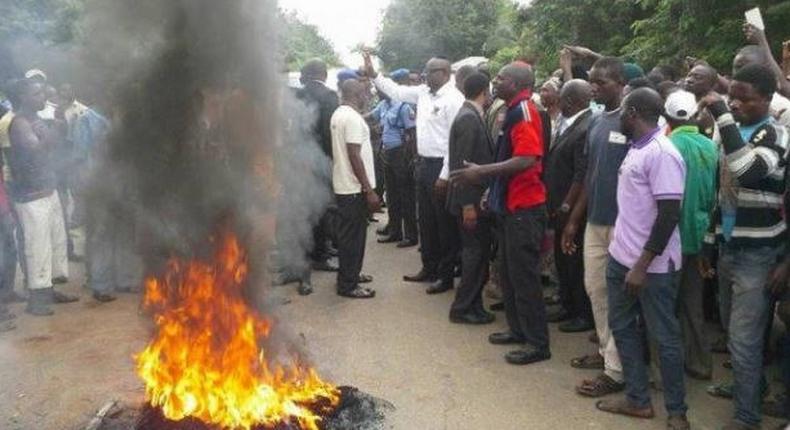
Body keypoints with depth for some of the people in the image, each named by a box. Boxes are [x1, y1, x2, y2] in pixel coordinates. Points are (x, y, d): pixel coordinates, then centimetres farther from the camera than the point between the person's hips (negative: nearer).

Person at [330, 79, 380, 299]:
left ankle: (348, 275, 30)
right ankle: (348, 285, 6)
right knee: (353, 236, -2)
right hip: (354, 187, -10)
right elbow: (354, 156, -23)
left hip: (342, 184, 10)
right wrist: (370, 191, -21)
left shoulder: (338, 114, 12)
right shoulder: (352, 117, -18)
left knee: (348, 234, 18)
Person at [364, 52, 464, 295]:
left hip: (441, 166, -8)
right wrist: (373, 75, 12)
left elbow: (455, 140, -18)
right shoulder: (423, 92, 9)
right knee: (426, 220, 16)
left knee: (445, 223, 3)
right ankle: (429, 268, 30)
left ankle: (446, 275, 14)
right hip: (424, 163, 8)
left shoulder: (453, 99, -15)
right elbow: (397, 92, 22)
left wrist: (445, 176, -19)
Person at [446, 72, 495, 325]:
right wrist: (468, 205, -22)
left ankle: (472, 304, 25)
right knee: (476, 254, -1)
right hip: (471, 200, -10)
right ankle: (463, 309, 9)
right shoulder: (469, 119, -17)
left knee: (476, 253, 16)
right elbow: (464, 164, -21)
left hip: (474, 198, 10)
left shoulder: (471, 116, 12)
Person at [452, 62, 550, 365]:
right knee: (510, 272, 17)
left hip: (525, 207, -10)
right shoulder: (514, 111, 13)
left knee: (524, 275, -3)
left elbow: (526, 160, -27)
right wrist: (493, 189, 17)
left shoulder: (524, 111, -16)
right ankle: (518, 329, 29)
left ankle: (538, 343, 7)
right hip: (512, 204, 10)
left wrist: (481, 172, -25)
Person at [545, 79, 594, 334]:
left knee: (577, 264, 3)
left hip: (573, 210, -9)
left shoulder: (586, 129, -20)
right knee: (562, 260, 19)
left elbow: (582, 175, -23)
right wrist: (556, 206, 13)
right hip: (560, 207, 9)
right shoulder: (566, 124, 9)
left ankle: (585, 315, 16)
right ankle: (568, 306, 34)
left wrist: (566, 207, -19)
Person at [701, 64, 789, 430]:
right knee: (734, 331, 18)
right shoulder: (732, 130, 10)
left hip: (756, 253, -7)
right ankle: (749, 386, 37)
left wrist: (722, 116, -30)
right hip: (728, 247, 7)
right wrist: (709, 241, 16)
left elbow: (747, 171, -34)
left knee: (744, 338, -3)